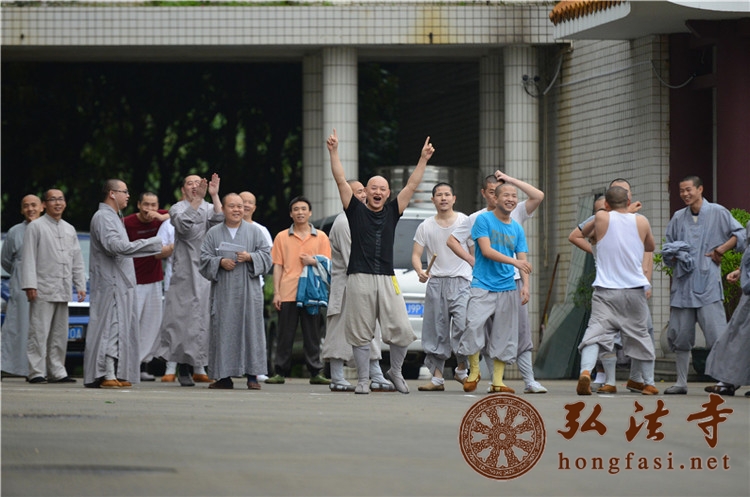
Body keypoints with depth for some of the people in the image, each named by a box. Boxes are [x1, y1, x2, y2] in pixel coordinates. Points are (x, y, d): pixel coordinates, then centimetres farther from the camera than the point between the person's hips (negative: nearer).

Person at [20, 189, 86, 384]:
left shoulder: (69, 229, 18)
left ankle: (56, 371, 12)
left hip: (63, 291, 6)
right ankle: (37, 372, -7)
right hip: (43, 289, -6)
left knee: (60, 334, 8)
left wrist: (80, 285, 13)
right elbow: (28, 258, -6)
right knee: (39, 332, -8)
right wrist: (30, 285, -14)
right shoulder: (36, 227, 0)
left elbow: (77, 260, 21)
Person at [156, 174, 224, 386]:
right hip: (184, 272, -3)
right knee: (179, 316, -7)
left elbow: (221, 223, -8)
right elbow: (183, 225, -17)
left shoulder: (209, 208, 13)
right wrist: (197, 201, -23)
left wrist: (214, 196, -13)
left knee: (203, 318, 2)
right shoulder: (178, 208, 4)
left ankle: (199, 368, 8)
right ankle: (171, 367, -6)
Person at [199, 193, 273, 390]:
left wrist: (250, 257, -12)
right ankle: (224, 376, 1)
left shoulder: (255, 231, 9)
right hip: (223, 291, 1)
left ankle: (252, 375, -2)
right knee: (223, 331, -3)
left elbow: (266, 255, 5)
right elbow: (204, 259, 6)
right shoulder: (213, 233, 10)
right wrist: (220, 262, -11)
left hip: (248, 291, -1)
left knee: (250, 328, -5)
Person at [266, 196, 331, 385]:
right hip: (287, 294, 0)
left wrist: (314, 262, -11)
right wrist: (276, 293, -1)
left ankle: (315, 372, 5)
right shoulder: (282, 237, 10)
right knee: (285, 335, 1)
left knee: (312, 335, 1)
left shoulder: (321, 237, 10)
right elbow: (278, 266, 7)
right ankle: (280, 372, 5)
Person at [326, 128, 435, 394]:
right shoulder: (357, 211, 8)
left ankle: (395, 371, 17)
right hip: (359, 279, -2)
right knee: (360, 333, 0)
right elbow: (341, 181, 1)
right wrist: (333, 152, -6)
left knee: (402, 330, -5)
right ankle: (363, 379, 9)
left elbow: (411, 186, 11)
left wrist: (423, 160, 7)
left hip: (387, 280, 2)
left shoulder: (392, 213, 14)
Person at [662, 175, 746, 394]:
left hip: (708, 284, -5)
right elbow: (667, 248, 20)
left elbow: (740, 234, 3)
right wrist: (673, 255, -2)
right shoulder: (678, 218, 15)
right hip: (683, 285, 5)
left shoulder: (717, 213, 2)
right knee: (680, 335, 5)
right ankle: (681, 382, 13)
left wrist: (721, 249, -8)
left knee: (717, 335, -11)